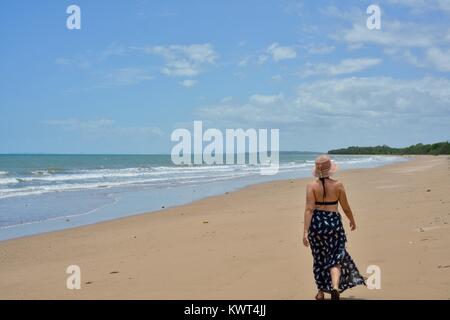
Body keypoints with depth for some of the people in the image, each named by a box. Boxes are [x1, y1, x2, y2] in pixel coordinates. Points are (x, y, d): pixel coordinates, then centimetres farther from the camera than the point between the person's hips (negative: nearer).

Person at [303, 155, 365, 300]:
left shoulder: (311, 186, -8)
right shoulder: (338, 185, -5)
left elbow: (309, 209, -15)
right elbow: (346, 208, 2)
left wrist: (305, 231, -16)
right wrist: (352, 221, 21)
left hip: (316, 223, 1)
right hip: (334, 222, -1)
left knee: (319, 259, 16)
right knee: (336, 258, 7)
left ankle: (321, 291, 27)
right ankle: (335, 287, -17)